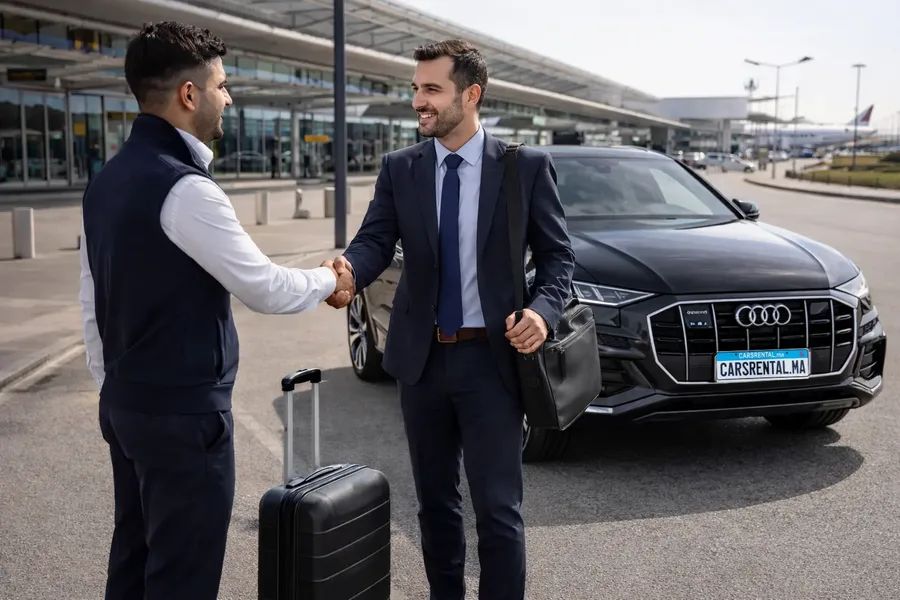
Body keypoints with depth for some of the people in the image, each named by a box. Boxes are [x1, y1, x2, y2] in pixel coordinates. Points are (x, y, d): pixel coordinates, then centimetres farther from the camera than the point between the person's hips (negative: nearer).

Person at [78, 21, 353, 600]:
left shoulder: (106, 181, 8)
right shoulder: (185, 188, -20)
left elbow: (93, 305, 13)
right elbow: (267, 290, -15)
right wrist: (329, 280, 4)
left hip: (125, 403, 9)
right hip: (184, 411, -9)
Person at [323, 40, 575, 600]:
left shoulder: (527, 166, -4)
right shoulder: (399, 168, 4)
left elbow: (558, 254, 0)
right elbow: (375, 240, -8)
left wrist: (543, 310, -19)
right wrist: (349, 270, -31)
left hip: (491, 358, -3)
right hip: (422, 358, 4)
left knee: (498, 507, 0)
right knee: (435, 500, 17)